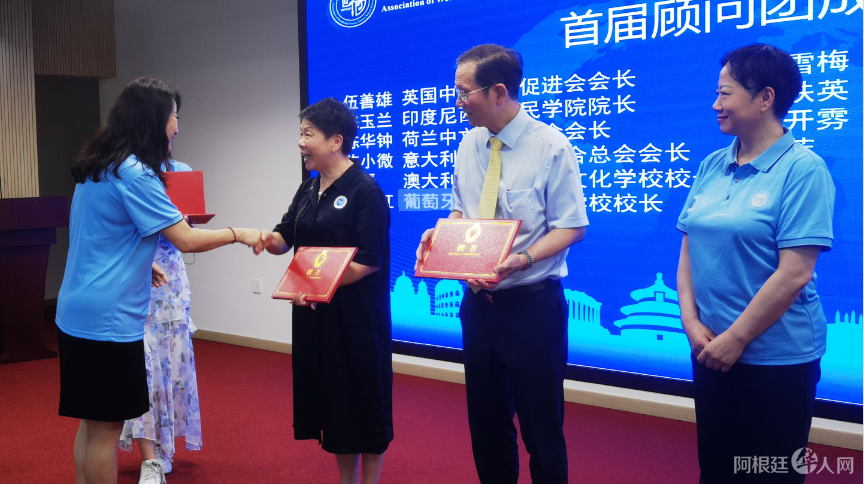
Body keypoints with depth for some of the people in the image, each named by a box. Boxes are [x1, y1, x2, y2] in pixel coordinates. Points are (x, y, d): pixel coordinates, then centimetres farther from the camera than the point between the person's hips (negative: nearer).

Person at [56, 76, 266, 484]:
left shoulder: (97, 167, 11)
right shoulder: (133, 172, -17)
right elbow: (187, 240, -19)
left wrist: (141, 261, 27)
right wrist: (239, 233, -6)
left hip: (78, 313, 9)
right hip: (108, 317, -9)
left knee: (93, 421, 15)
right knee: (105, 426, 1)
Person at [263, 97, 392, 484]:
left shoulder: (365, 190, -12)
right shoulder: (308, 191, 12)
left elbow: (369, 261, -17)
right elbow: (283, 241, 8)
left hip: (356, 316, -7)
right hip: (314, 314, 7)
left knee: (363, 400, 4)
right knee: (330, 397, 13)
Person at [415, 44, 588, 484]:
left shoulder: (550, 146, -12)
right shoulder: (470, 144, 6)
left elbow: (571, 228, -11)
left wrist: (523, 259, -27)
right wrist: (439, 234, -5)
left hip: (532, 303, -6)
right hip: (478, 300, 6)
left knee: (541, 427, 3)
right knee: (486, 422, 16)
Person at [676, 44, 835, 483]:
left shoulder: (803, 169, -12)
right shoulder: (712, 166, 6)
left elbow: (794, 274, -18)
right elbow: (690, 249, 7)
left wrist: (736, 339, -15)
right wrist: (691, 322, -5)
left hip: (776, 359, -5)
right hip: (712, 350, 6)